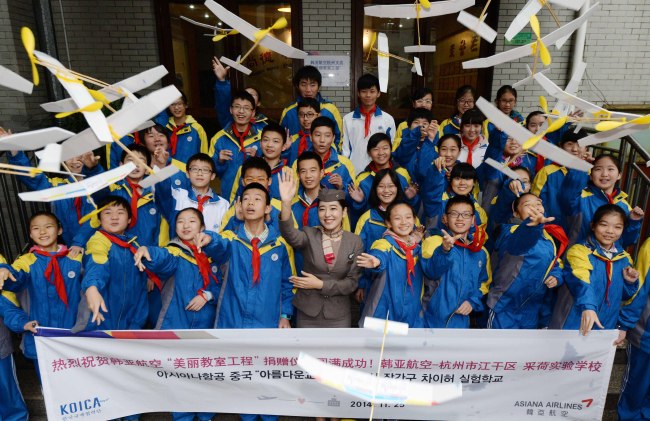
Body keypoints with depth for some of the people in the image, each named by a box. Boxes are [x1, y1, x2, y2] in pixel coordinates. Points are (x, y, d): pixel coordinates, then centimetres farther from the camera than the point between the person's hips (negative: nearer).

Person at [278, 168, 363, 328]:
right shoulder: (309, 234, -6)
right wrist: (286, 202, -45)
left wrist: (320, 284, -16)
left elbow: (352, 282, -5)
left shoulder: (355, 241, -3)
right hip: (307, 312, 0)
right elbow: (291, 235, -29)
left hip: (338, 315, 0)